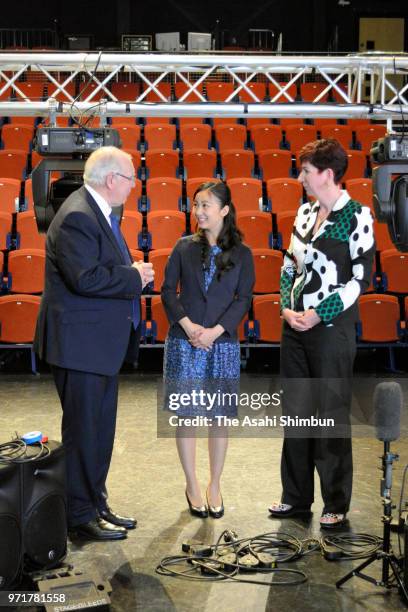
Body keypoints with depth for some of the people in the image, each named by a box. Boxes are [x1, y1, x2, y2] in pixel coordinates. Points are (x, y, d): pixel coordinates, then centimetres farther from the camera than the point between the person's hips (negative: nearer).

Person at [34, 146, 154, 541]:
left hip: (102, 342, 10)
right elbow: (85, 278, -28)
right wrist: (134, 277, -17)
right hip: (79, 342, -10)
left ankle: (96, 505, 30)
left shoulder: (98, 212, 13)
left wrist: (133, 272, 3)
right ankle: (80, 515, 13)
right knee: (83, 431, 1)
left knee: (100, 430, 17)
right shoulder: (77, 217, -20)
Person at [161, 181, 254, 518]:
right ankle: (192, 485, 19)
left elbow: (244, 299, -2)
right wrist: (188, 325, -12)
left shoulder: (242, 253, 1)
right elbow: (168, 290, 2)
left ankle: (215, 485, 23)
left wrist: (215, 331, -13)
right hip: (183, 342, 0)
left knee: (219, 416, 7)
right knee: (186, 415, 4)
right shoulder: (184, 247, 2)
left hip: (223, 343, 0)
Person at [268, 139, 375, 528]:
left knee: (332, 413, 1)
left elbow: (360, 278, -12)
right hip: (296, 323, 7)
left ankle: (336, 504, 15)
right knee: (295, 410, 12)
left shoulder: (356, 216, -10)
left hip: (332, 326, -6)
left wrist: (318, 314, -15)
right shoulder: (305, 212, 9)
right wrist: (287, 307, -1)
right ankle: (296, 496, 25)